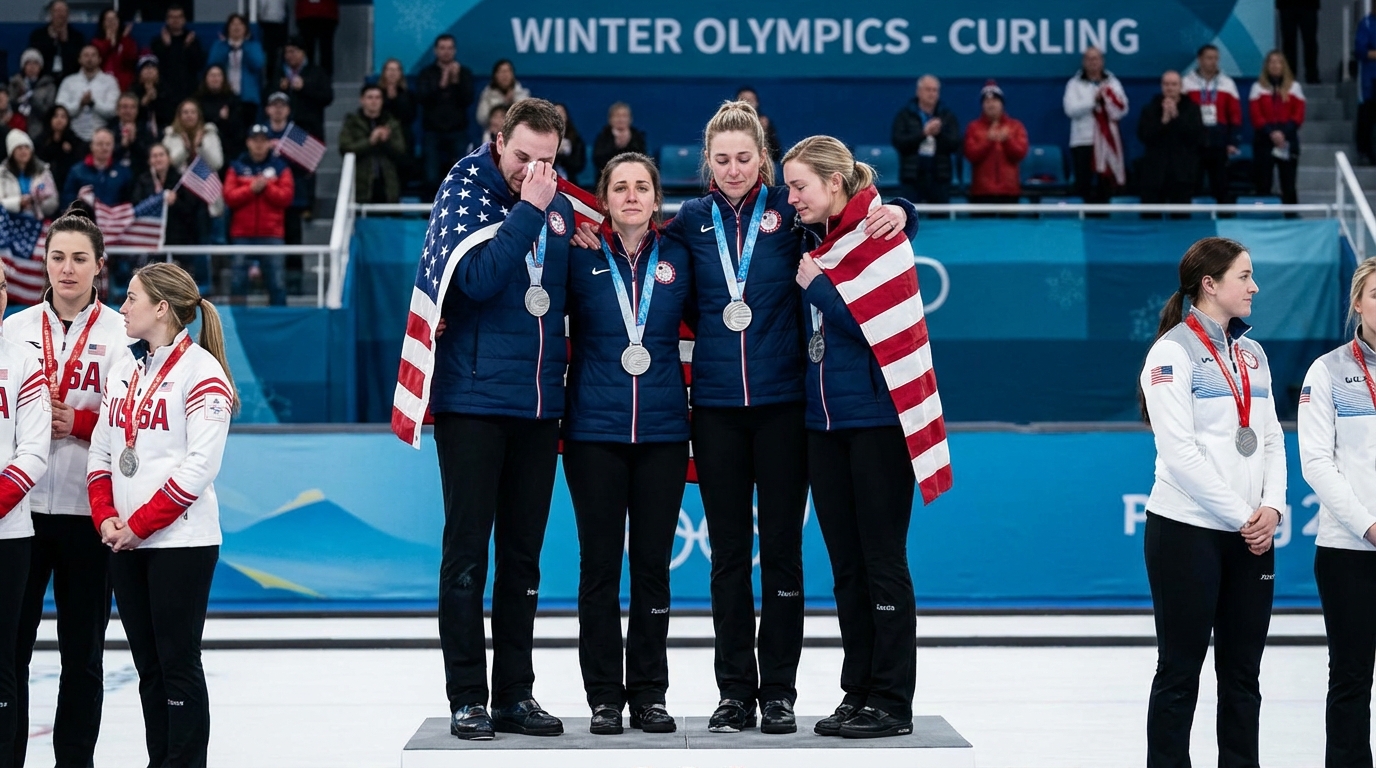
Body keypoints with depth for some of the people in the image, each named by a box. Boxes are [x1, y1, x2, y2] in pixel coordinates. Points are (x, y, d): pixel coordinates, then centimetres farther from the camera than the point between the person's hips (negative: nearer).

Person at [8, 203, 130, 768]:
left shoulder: (120, 332, 1)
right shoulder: (16, 328, 8)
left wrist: (78, 421, -15)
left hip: (89, 510, -2)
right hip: (21, 507, 2)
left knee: (82, 651, 6)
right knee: (10, 644, 1)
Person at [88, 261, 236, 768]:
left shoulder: (201, 370, -8)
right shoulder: (124, 371, 15)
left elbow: (200, 464, -14)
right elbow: (101, 451, 15)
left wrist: (140, 523, -15)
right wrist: (106, 516, -2)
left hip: (180, 539, -7)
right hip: (124, 541, 7)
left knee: (178, 662, -5)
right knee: (147, 665, 10)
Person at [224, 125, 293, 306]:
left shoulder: (280, 167, 8)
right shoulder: (237, 167, 8)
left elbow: (286, 196, -1)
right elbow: (229, 197, -1)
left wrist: (266, 187, -12)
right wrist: (251, 189, -13)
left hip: (271, 234, -1)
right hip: (242, 234, 1)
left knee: (277, 283, -4)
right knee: (238, 281, 2)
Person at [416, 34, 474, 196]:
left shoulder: (464, 73, 8)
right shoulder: (427, 74, 7)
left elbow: (468, 99, -3)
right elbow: (422, 98, -8)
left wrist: (456, 81, -16)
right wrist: (441, 85, -20)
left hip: (457, 132, 0)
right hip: (432, 132, 0)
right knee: (432, 179, -6)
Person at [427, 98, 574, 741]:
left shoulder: (559, 206, 9)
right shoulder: (464, 192, -7)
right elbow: (478, 277, -22)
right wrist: (528, 208, -20)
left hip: (539, 404, 5)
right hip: (472, 399, -5)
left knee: (523, 554, 10)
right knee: (467, 550, -2)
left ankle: (516, 694, 16)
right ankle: (467, 699, 3)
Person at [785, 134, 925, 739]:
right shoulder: (812, 241, 12)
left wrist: (815, 285, -14)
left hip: (877, 421, -7)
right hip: (824, 422, 7)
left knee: (883, 561, -3)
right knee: (846, 565, 10)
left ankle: (891, 702, 2)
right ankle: (857, 693, 17)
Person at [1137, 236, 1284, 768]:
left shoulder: (1251, 354, 14)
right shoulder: (1173, 351, -8)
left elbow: (1271, 439, 14)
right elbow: (1179, 451, -14)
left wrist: (1272, 506, -4)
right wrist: (1241, 516, -13)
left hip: (1251, 537, 7)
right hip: (1188, 531, -6)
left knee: (1242, 673, 8)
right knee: (1180, 670, 0)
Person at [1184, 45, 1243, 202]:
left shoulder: (1227, 84, 7)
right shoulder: (1187, 83, 1)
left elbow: (1236, 115, 6)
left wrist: (1233, 142, 0)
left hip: (1219, 145, 1)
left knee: (1221, 187, 5)